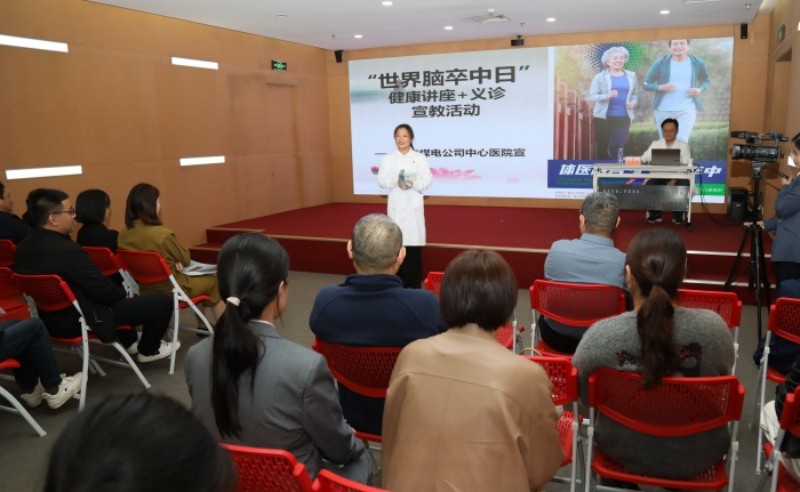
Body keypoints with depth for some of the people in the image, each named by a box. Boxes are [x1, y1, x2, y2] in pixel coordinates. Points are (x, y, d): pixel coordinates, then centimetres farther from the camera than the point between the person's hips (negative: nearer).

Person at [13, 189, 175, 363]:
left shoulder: (23, 247, 0)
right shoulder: (67, 250, -30)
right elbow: (103, 290, -23)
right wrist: (123, 291, -1)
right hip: (81, 321, -10)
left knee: (117, 289, 34)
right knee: (163, 301, -4)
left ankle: (129, 341, 43)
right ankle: (149, 350, 21)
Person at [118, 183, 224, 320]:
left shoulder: (123, 235, -6)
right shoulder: (162, 234, -26)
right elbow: (186, 259, -10)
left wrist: (172, 262, -2)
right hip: (171, 289, -7)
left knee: (196, 278, 29)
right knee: (213, 281, 17)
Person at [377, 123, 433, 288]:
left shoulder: (419, 158, 5)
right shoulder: (388, 158, 7)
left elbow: (427, 180, -1)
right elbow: (382, 181, -1)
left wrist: (413, 184, -21)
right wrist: (396, 182, -20)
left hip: (414, 204, -1)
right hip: (396, 204, 1)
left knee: (413, 242, -3)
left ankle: (414, 283, 7)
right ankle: (399, 282, 10)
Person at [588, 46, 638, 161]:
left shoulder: (631, 75, 11)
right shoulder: (600, 77, 0)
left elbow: (635, 94, 20)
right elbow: (591, 96, -7)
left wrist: (633, 102, -2)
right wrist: (607, 96, -23)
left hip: (623, 117, 2)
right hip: (604, 117, -1)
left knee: (618, 147, -8)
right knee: (603, 147, 5)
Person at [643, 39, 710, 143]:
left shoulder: (697, 63, 2)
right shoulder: (660, 63, -3)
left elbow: (706, 81, 16)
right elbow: (646, 84, 1)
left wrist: (700, 90, -7)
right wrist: (661, 87, -18)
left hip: (687, 109, -1)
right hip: (663, 110, 1)